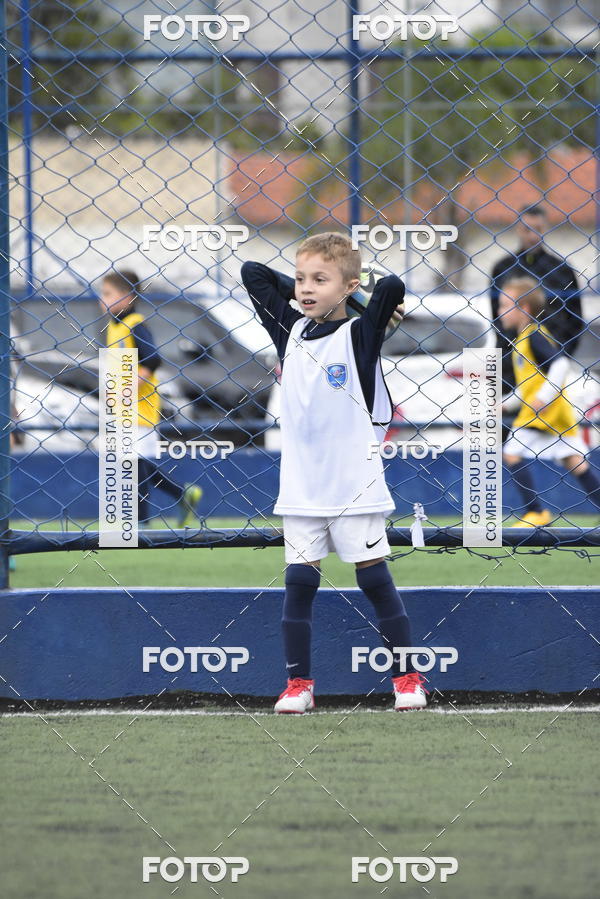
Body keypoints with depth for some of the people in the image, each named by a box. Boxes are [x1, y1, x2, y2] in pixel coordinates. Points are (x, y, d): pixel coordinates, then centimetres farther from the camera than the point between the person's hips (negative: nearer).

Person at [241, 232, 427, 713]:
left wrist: (368, 301, -1)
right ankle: (298, 683, 7)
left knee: (376, 581, 1)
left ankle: (408, 678, 9)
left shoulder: (359, 335, -6)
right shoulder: (290, 330, 8)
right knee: (299, 584, 1)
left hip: (354, 488, -4)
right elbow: (252, 272, 13)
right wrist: (298, 292, 9)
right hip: (301, 490, 4)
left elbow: (392, 287, -21)